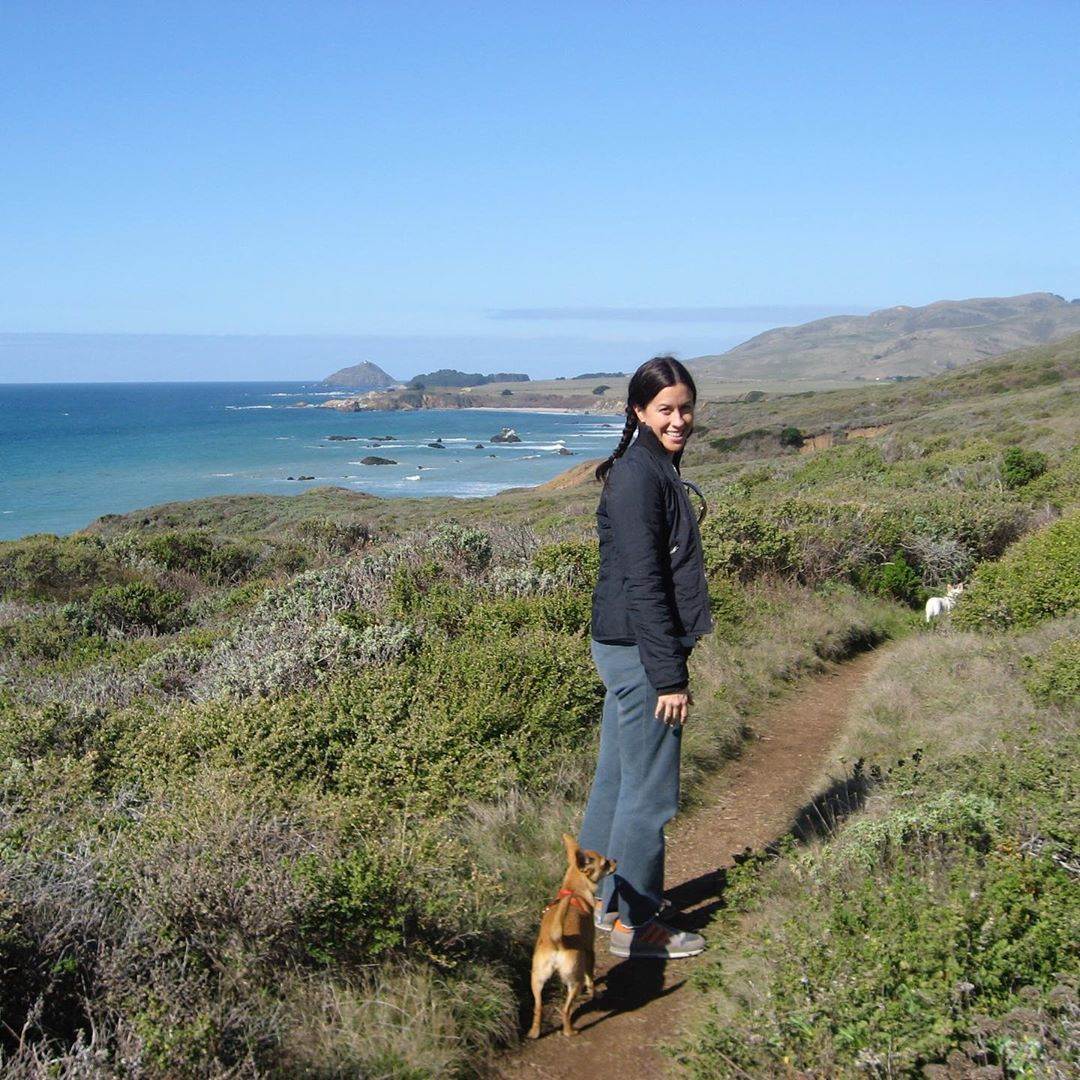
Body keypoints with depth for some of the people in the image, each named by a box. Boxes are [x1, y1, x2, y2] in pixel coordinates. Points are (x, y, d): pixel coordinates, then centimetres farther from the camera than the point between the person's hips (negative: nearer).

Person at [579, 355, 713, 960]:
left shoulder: (654, 469, 13)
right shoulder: (639, 475, -18)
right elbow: (643, 584, -22)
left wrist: (668, 664, 23)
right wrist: (669, 676, -21)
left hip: (624, 649, 10)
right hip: (641, 653, -10)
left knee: (617, 778, 19)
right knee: (649, 791, 1)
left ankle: (602, 898, 33)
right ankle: (635, 923, 14)